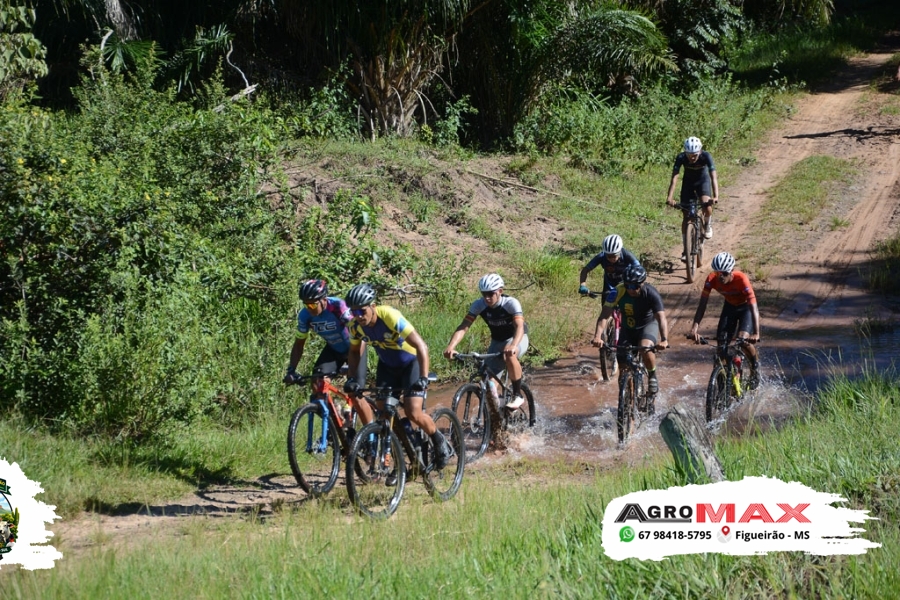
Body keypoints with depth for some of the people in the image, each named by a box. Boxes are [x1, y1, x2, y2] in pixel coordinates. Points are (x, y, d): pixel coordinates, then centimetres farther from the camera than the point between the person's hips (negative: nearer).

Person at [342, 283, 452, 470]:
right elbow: (354, 352, 3)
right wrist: (353, 379, -11)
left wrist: (423, 378, -42)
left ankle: (440, 443, 7)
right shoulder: (356, 325, -16)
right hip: (387, 365, 6)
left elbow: (421, 346, -34)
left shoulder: (390, 317, -33)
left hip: (411, 362, -6)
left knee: (413, 413, -18)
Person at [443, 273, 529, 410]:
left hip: (517, 338, -4)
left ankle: (517, 396, -24)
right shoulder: (479, 305, -19)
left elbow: (519, 326, -43)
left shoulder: (511, 303, -29)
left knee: (509, 355, -38)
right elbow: (463, 327, -26)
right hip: (497, 341, 4)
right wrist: (450, 346, -44)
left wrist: (513, 345, -64)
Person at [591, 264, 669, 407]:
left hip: (648, 325, -2)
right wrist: (598, 336, -47)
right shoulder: (618, 292, -25)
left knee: (646, 348, -34)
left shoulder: (651, 294, -28)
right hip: (628, 328, 2)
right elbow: (604, 316, -30)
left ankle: (652, 377, -7)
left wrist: (664, 340, -54)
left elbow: (661, 318, -37)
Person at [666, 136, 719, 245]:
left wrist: (715, 196, -51)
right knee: (686, 216, -4)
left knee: (706, 205, -28)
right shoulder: (681, 157, -29)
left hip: (703, 180, -1)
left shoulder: (706, 156, -31)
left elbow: (714, 177, -38)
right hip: (688, 182, 1)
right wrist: (670, 197, -48)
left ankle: (707, 225, 5)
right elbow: (674, 177, -35)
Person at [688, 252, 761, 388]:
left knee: (743, 339, -21)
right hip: (730, 306, 4)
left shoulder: (741, 279, -37)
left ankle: (755, 365, 7)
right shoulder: (712, 279, -27)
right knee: (722, 342, -9)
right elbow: (702, 304, -27)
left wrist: (756, 334, -51)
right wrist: (695, 327, -41)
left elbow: (753, 307, -41)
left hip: (746, 307, -4)